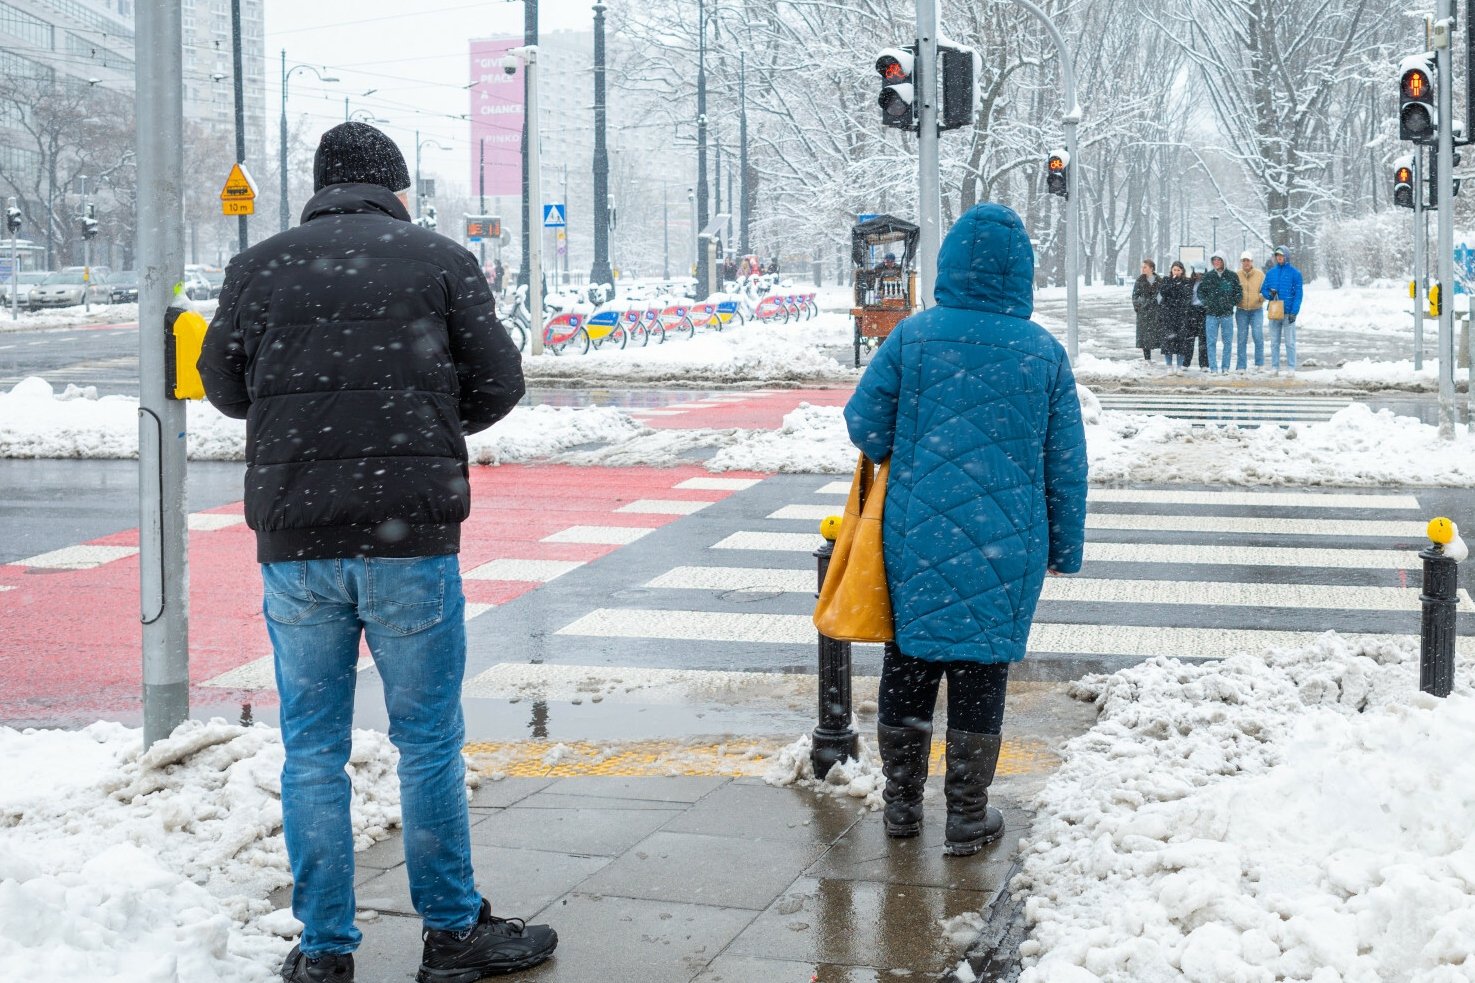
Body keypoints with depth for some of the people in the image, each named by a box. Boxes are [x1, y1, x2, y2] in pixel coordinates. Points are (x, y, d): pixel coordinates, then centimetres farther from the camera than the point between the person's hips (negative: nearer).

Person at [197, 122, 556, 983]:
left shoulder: (259, 267, 6)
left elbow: (225, 386, 14)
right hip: (409, 531, -2)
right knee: (429, 740, 8)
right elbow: (499, 383, 3)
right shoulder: (440, 260, 1)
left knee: (312, 747, 10)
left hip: (292, 534, 2)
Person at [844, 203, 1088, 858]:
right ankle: (967, 819, 17)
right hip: (1006, 545, 0)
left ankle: (902, 805, 26)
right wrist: (1064, 547, 13)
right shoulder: (1043, 351, -1)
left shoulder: (913, 336, -6)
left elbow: (864, 423, -3)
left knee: (908, 661, 14)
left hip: (917, 536, 0)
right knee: (981, 668, 8)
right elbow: (1066, 462, 3)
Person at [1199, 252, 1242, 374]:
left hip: (1227, 314, 0)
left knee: (1228, 342, 3)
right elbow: (1200, 291, 12)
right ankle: (1213, 368, 1)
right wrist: (1206, 303, -2)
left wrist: (1232, 303, -6)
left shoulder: (1232, 276, 3)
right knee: (1212, 342, -2)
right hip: (1211, 314, 0)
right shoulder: (1207, 276, 6)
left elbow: (1238, 292, 8)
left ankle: (1225, 367, 9)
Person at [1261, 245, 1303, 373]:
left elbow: (1298, 294, -6)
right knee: (1274, 342, 8)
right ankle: (1274, 367, 13)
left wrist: (1294, 312, -13)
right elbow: (1263, 290, 13)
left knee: (1290, 342, 0)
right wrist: (1269, 294, -11)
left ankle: (1291, 368, 3)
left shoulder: (1295, 273, -3)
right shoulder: (1271, 272, 10)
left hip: (1288, 313, -4)